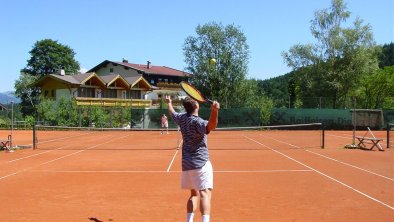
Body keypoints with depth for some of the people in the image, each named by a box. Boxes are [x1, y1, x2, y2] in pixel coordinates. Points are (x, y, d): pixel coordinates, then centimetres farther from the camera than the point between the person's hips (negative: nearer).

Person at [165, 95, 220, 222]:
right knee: (205, 193, -14)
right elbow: (211, 126, -40)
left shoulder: (182, 118, 5)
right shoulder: (197, 122, -17)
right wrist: (215, 111, -55)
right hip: (201, 163, -8)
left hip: (186, 163, 8)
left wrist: (169, 103, 48)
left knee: (194, 193, 18)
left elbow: (172, 113, 28)